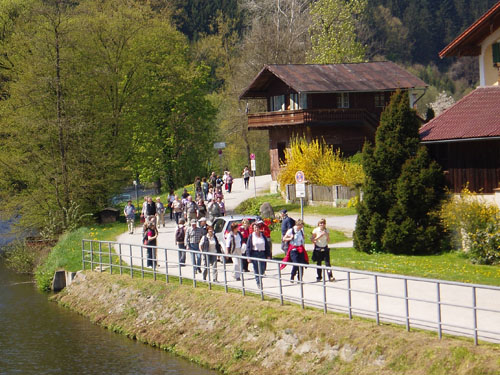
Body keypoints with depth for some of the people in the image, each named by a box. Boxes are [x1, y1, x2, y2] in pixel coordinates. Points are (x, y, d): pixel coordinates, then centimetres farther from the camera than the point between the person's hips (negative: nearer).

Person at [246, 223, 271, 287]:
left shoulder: (263, 236, 8)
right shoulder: (251, 236, 0)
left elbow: (267, 246, 12)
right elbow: (248, 247, -1)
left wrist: (268, 255, 6)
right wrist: (248, 256, -9)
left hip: (262, 254, 2)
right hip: (254, 254, -2)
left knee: (263, 269, 0)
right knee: (256, 270, -2)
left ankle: (259, 279, 25)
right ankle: (258, 283, 3)